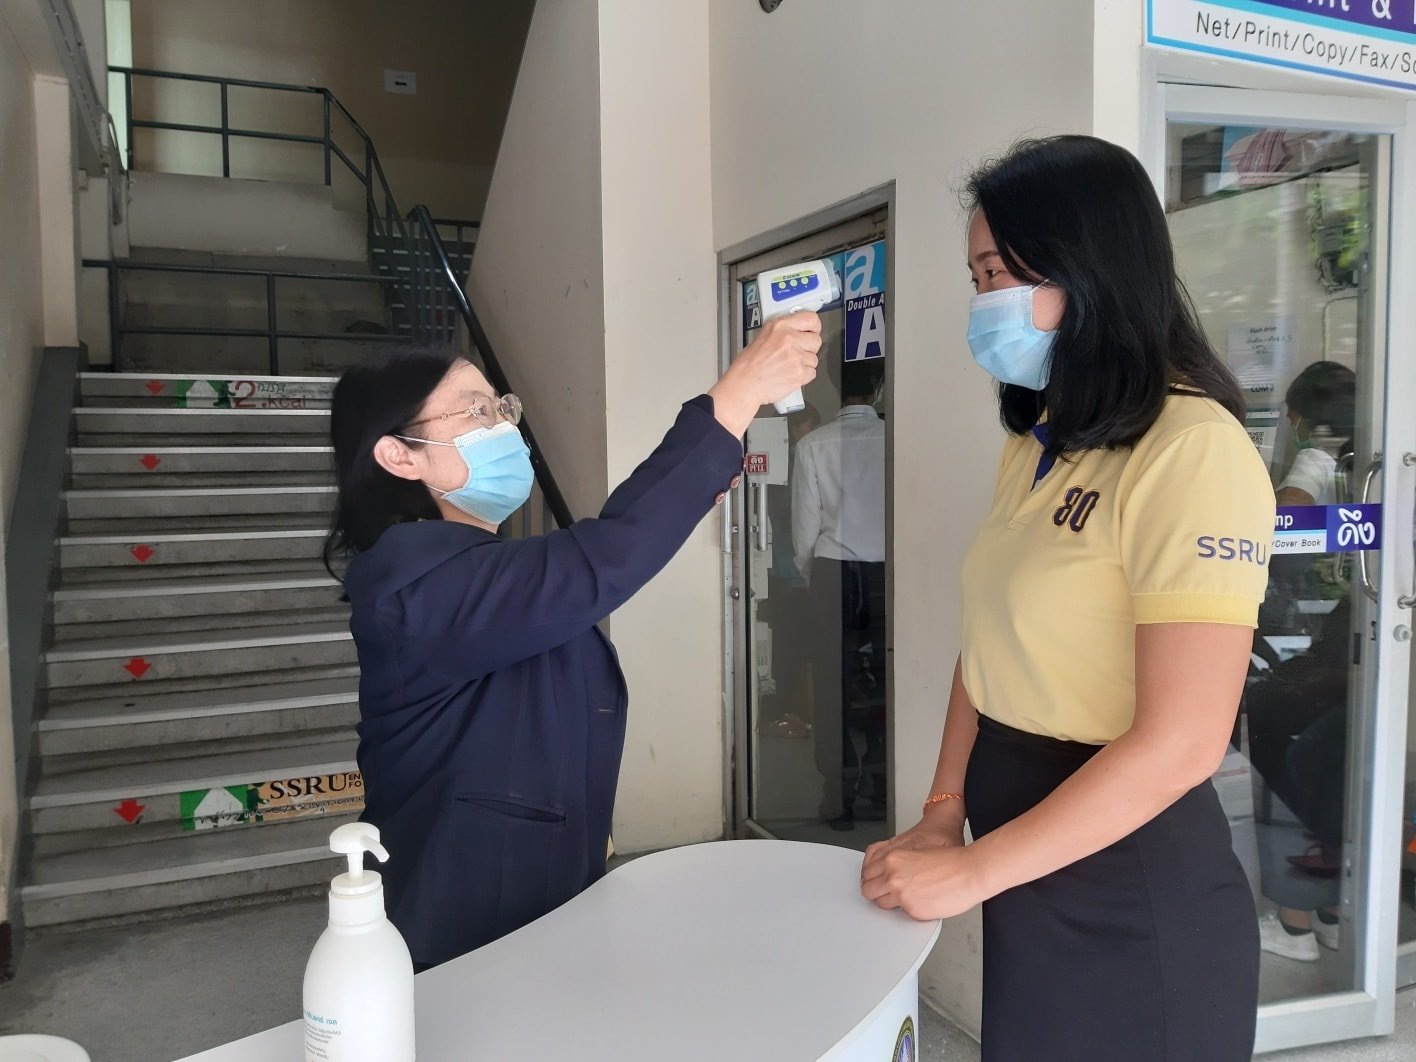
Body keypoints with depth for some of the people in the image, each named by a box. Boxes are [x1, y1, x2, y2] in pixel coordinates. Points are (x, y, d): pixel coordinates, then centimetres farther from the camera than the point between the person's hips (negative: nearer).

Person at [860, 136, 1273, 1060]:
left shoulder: (1193, 449, -20)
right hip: (1029, 856, 7)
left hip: (1130, 882, -7)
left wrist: (970, 873, -19)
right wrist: (945, 808, -2)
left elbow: (1179, 744, -24)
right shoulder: (1037, 443, 7)